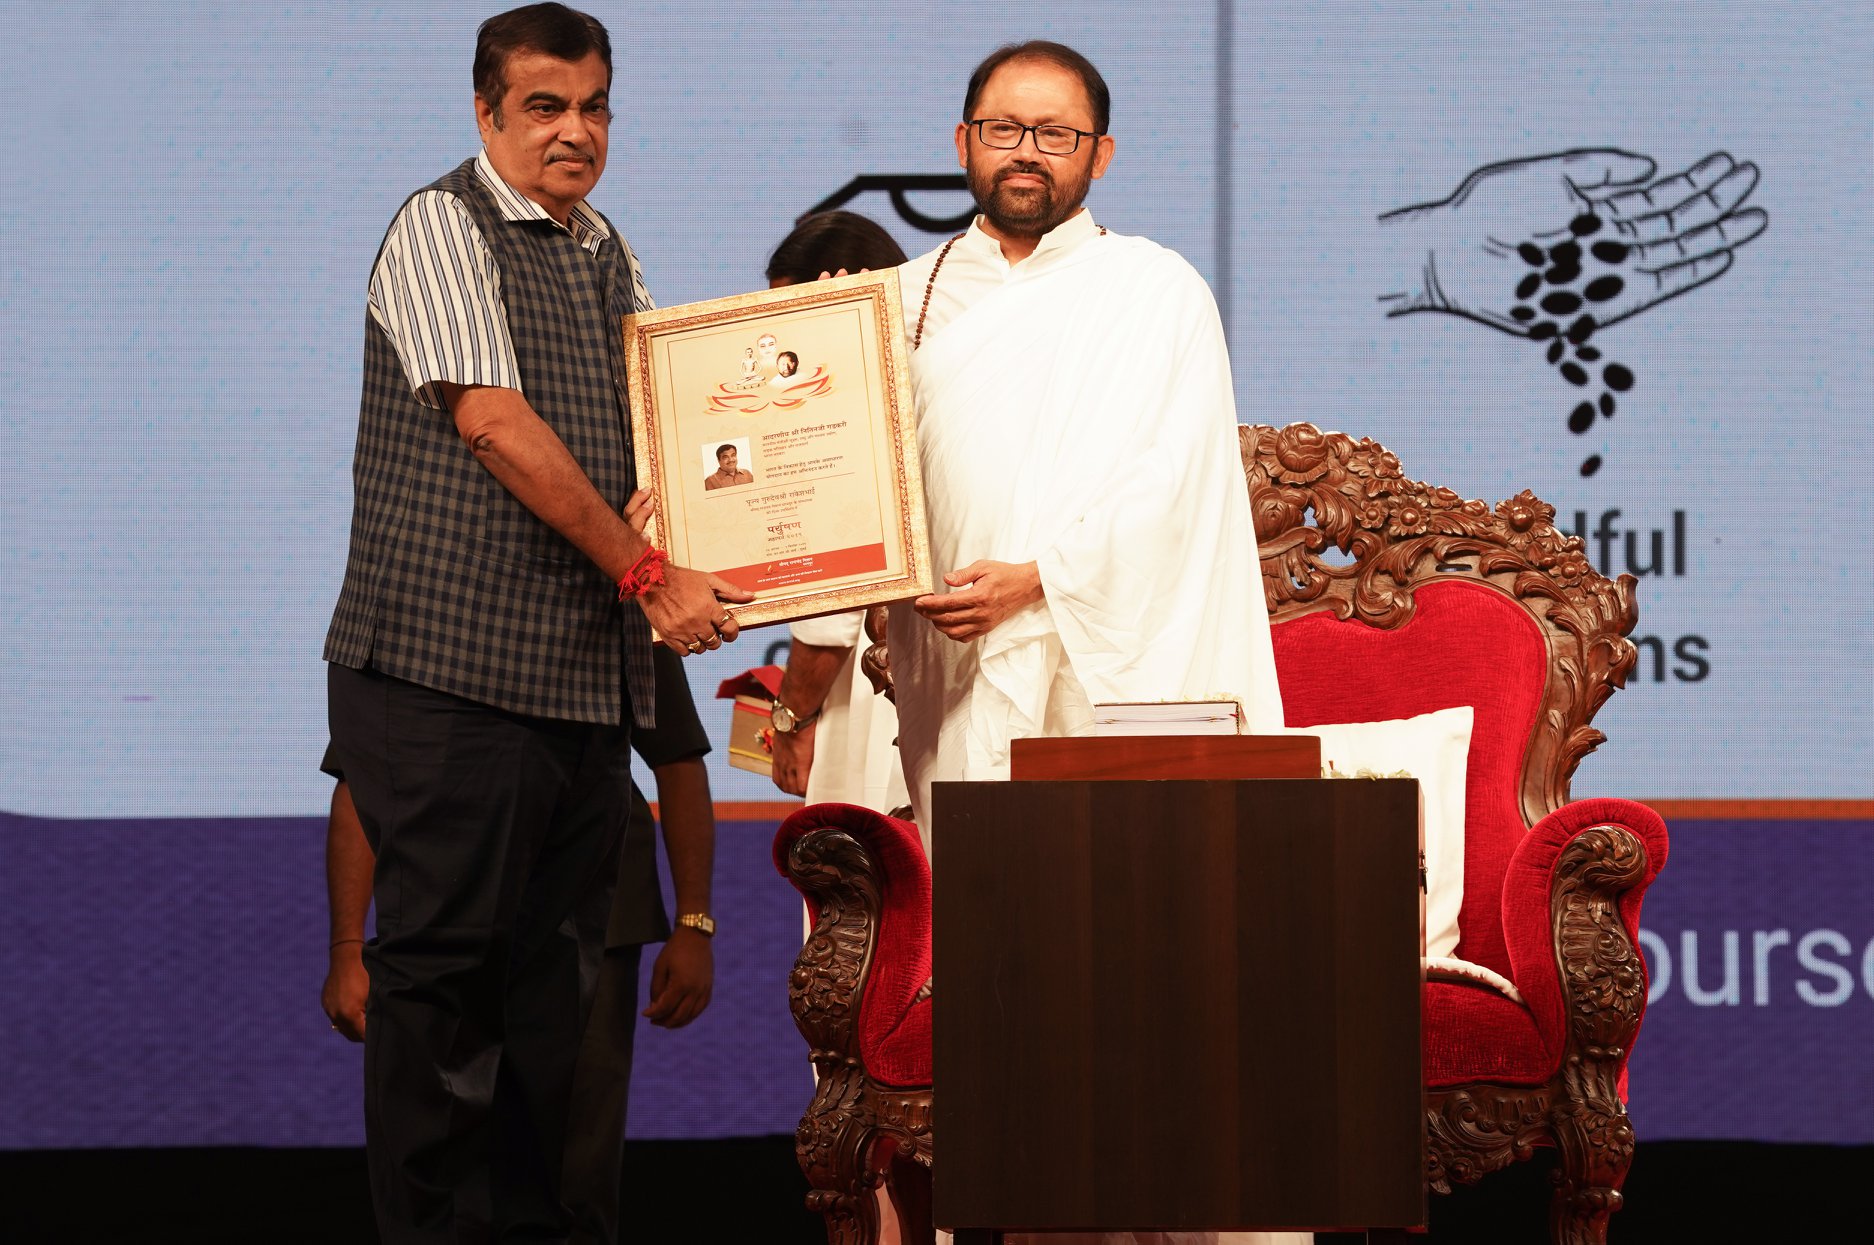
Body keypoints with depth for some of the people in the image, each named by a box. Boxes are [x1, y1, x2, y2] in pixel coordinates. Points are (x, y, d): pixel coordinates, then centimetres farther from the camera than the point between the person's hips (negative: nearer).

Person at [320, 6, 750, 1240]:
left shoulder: (609, 258, 19)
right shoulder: (443, 226, -4)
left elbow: (658, 435, 22)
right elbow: (492, 418, -14)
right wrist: (646, 574, -14)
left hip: (588, 674, 7)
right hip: (449, 669, -7)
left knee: (552, 974, 8)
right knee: (444, 963, -6)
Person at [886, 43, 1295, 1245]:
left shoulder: (1155, 290, 8)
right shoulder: (911, 299, 18)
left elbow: (1168, 481, -3)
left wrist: (1038, 577, -13)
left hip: (1115, 658, -3)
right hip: (963, 670, 3)